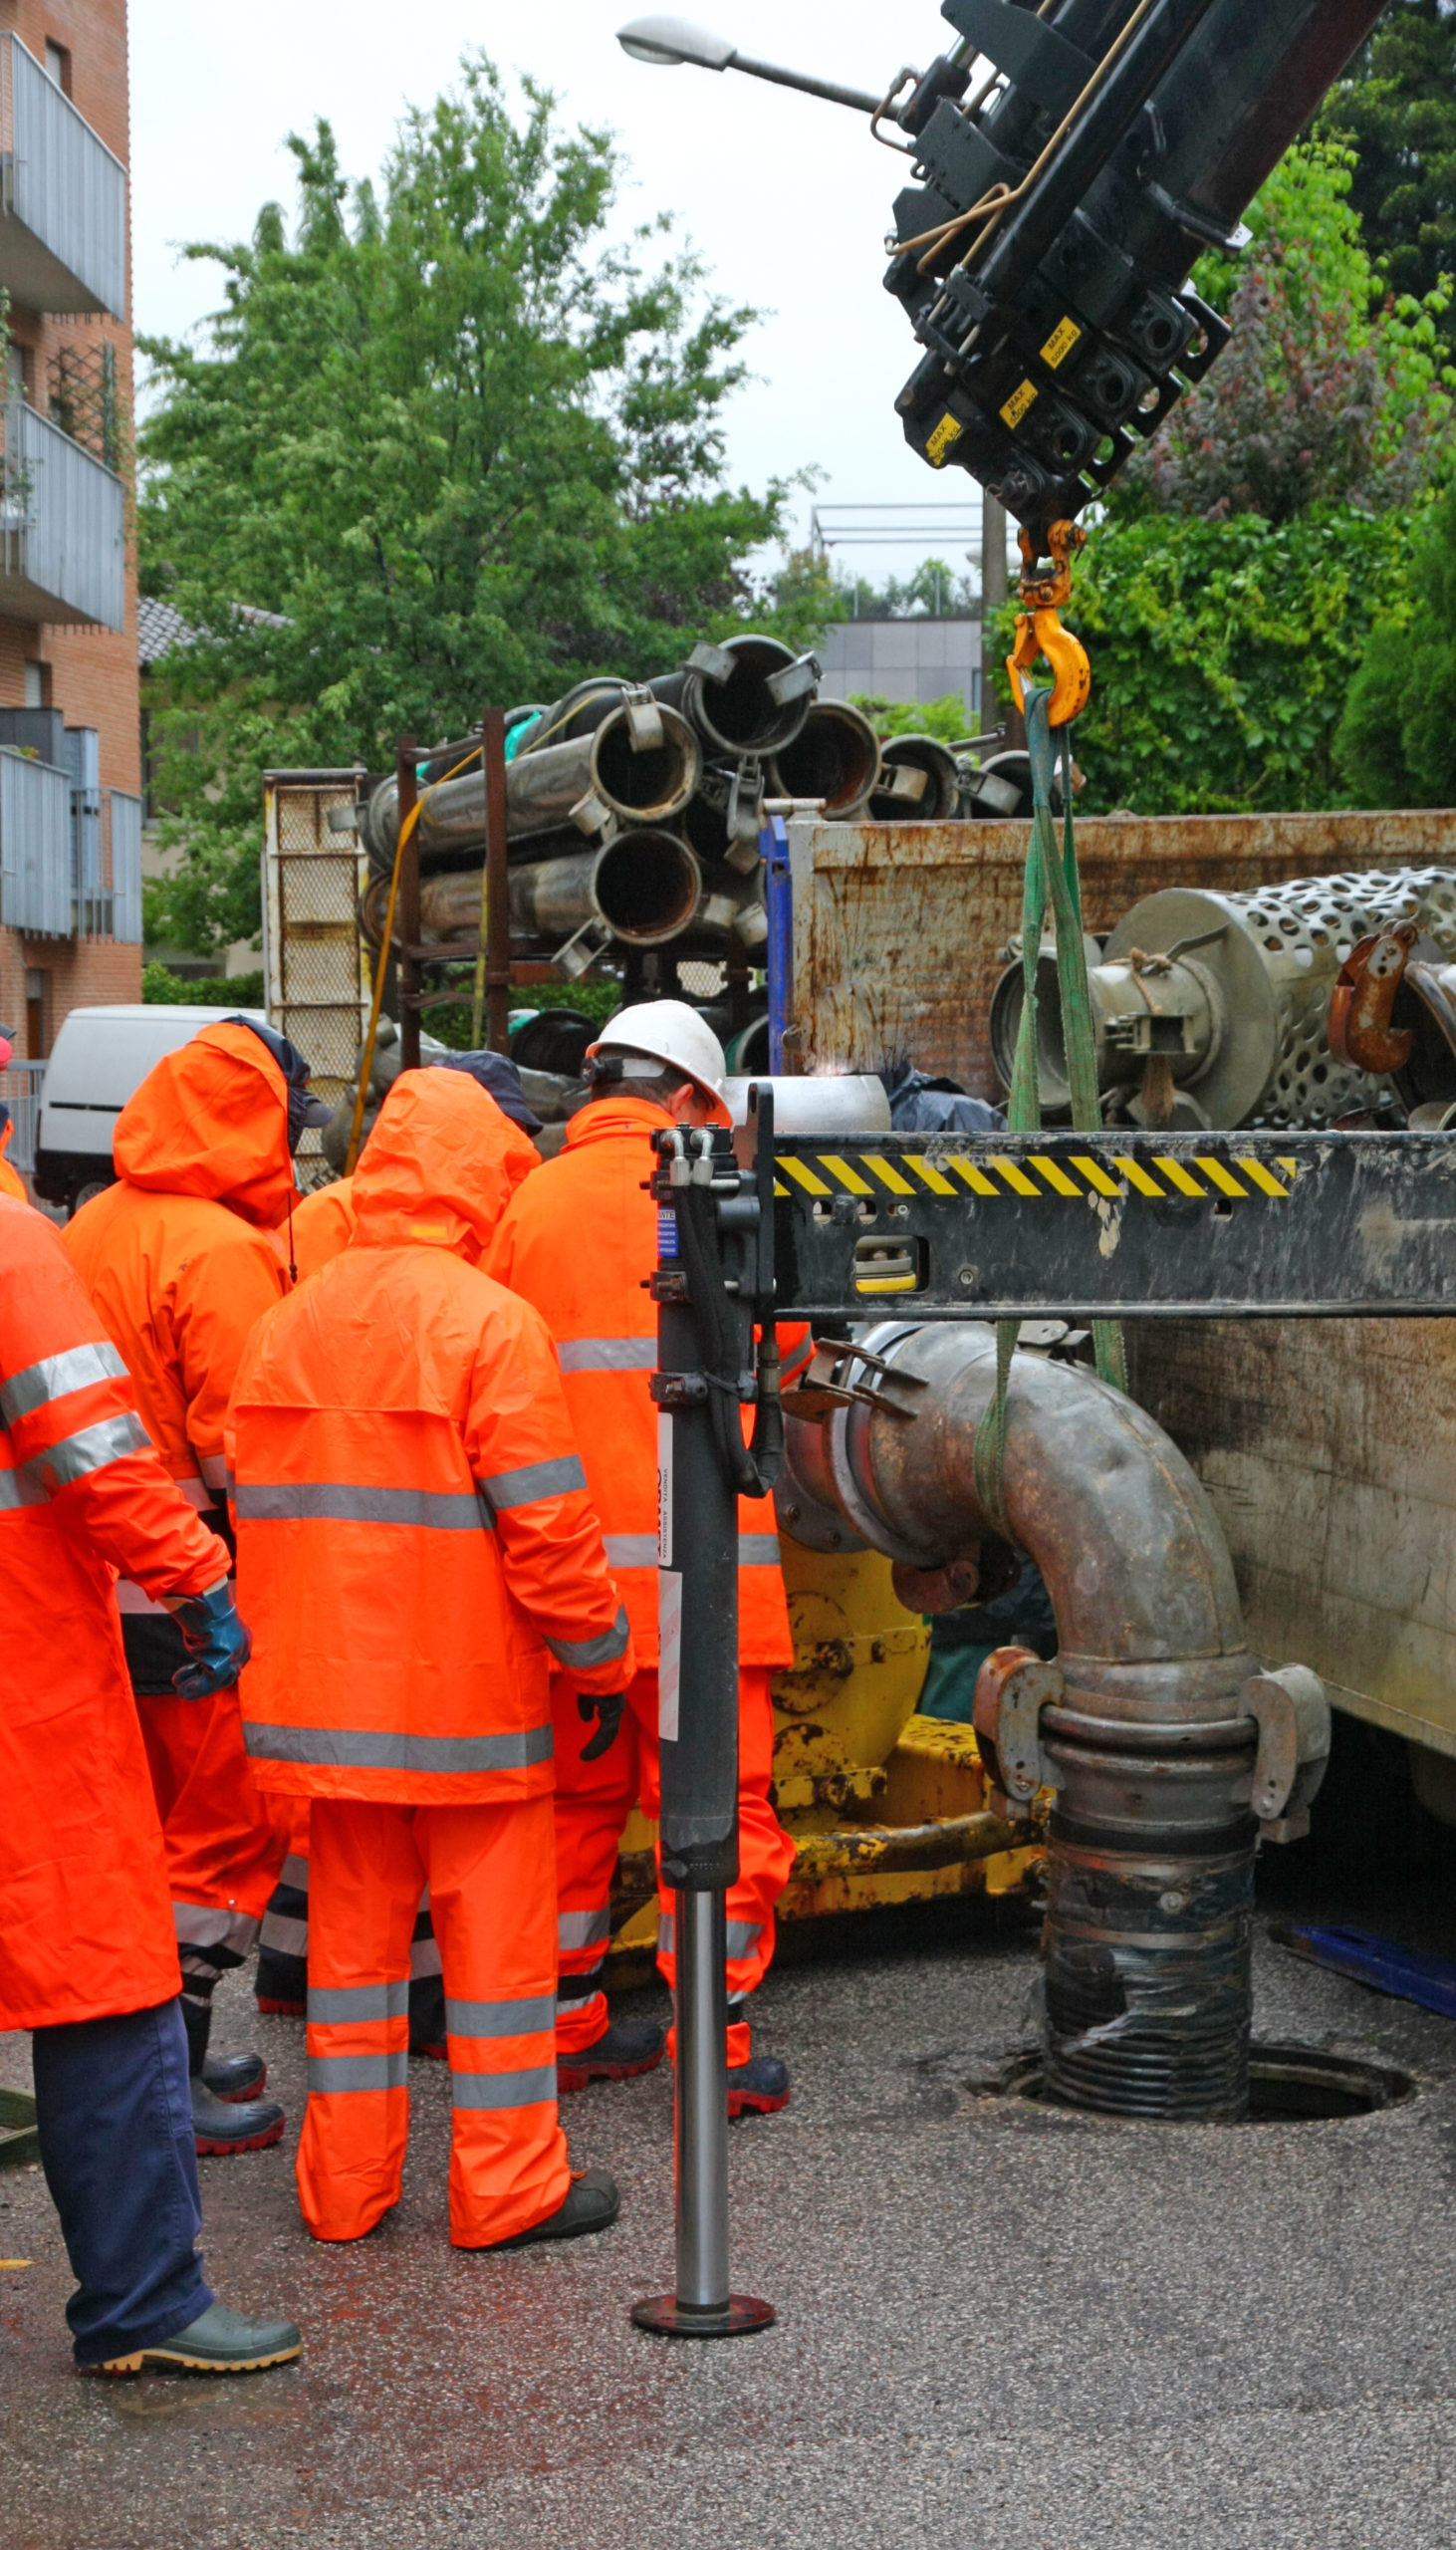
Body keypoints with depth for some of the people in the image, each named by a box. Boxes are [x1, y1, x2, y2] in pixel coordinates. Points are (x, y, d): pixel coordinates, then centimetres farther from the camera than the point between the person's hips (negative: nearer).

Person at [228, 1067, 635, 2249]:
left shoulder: (290, 1321, 8)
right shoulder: (491, 1321, -12)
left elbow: (260, 1509, 12)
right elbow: (546, 1524, -14)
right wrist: (602, 1657, -3)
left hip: (327, 1685, 6)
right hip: (469, 1690, -6)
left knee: (354, 1922, 14)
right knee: (496, 1929, 5)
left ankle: (346, 2183, 21)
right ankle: (510, 2185, 12)